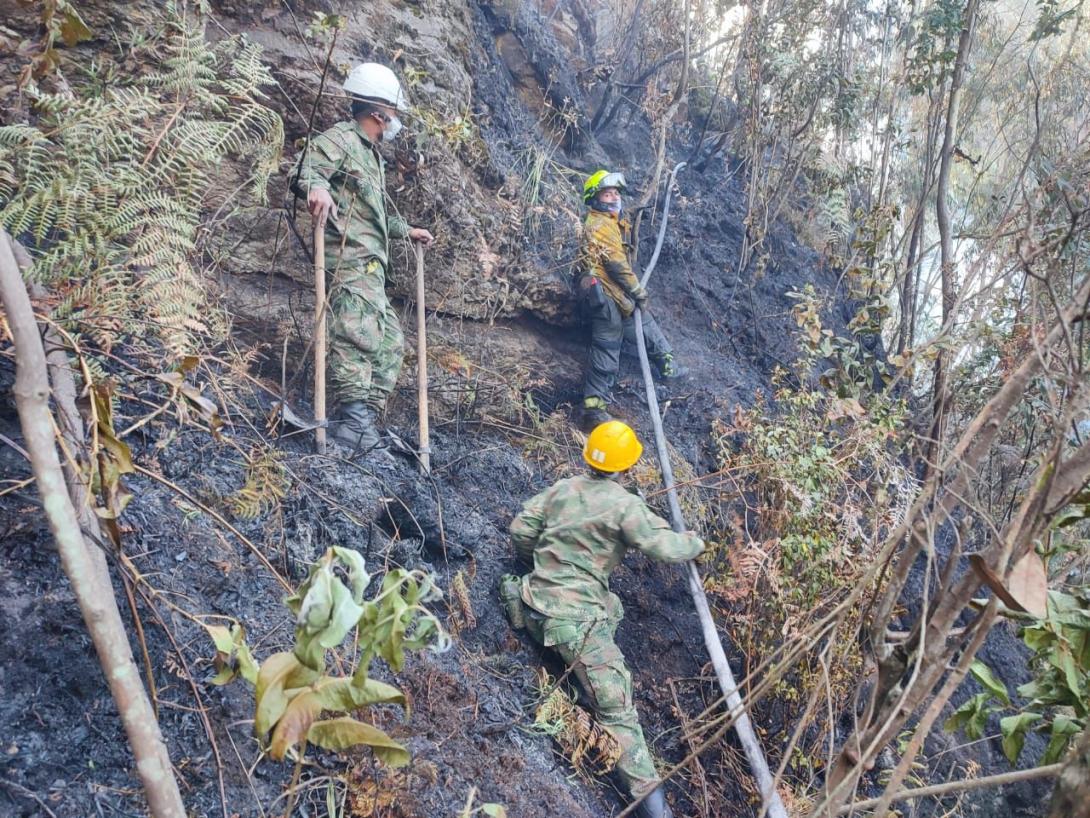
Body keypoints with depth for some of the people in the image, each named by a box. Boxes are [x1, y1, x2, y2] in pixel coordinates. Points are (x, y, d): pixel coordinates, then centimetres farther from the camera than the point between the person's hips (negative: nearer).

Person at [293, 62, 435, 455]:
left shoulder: (372, 154, 28)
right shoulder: (341, 139, -3)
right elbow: (309, 166, -22)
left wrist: (406, 230, 48)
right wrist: (316, 187, -44)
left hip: (371, 266, 11)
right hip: (350, 262, -11)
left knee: (391, 341, 9)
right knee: (359, 335, -22)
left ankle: (367, 418, 10)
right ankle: (353, 419, -27)